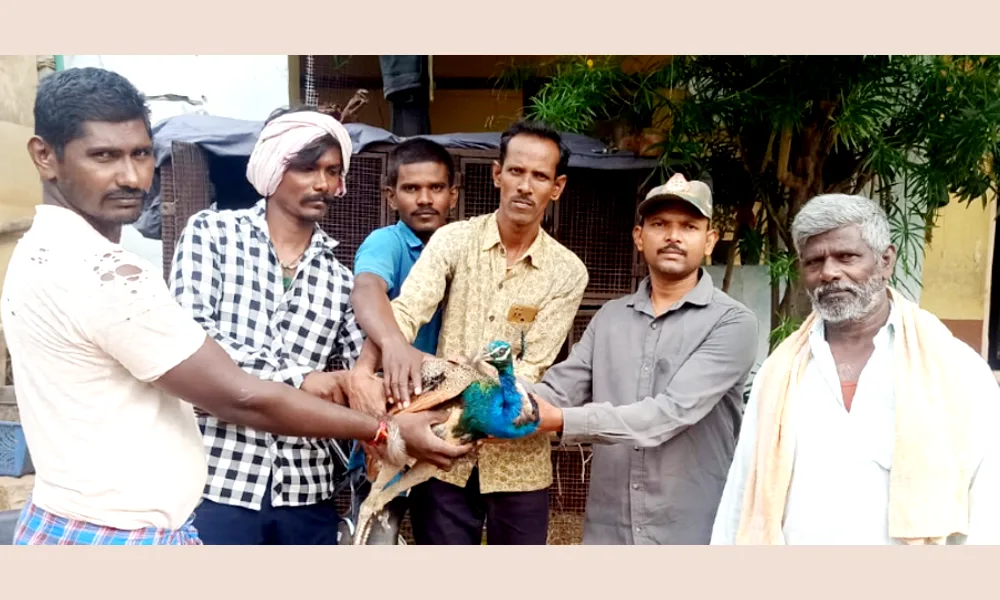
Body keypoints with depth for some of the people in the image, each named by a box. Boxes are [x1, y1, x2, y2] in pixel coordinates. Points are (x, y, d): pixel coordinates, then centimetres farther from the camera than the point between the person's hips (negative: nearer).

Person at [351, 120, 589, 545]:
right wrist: (364, 368, -42)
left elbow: (530, 369, -11)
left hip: (518, 460, 1)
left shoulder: (567, 272, -4)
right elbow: (403, 311, -20)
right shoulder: (453, 240, -4)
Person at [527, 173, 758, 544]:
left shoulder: (731, 322, -10)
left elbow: (673, 412, -21)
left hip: (691, 539, -4)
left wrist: (562, 420, -26)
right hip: (608, 532, 4)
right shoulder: (609, 317, 7)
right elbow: (560, 389, -1)